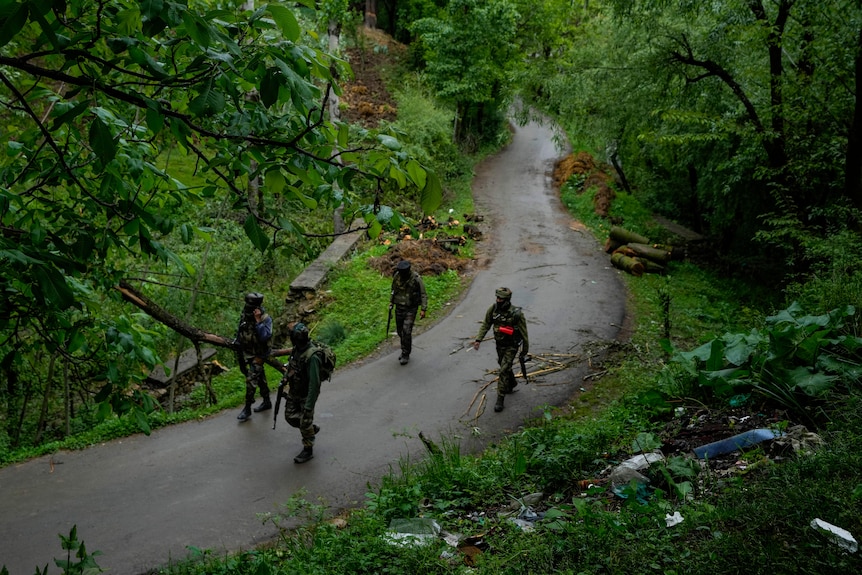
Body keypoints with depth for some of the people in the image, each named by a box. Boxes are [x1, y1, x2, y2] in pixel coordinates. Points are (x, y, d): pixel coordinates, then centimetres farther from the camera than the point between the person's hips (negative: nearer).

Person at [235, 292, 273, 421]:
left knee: (251, 380, -9)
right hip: (246, 353, 7)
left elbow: (264, 337, -34)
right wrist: (237, 348, 17)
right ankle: (266, 402, 35)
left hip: (258, 355, -7)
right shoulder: (245, 315, -3)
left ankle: (247, 410, 0)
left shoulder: (265, 319, -22)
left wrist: (258, 321, -37)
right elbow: (240, 332, 11)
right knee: (260, 378, 20)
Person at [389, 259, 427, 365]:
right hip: (399, 307, 5)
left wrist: (423, 309, -19)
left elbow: (423, 295, -14)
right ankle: (406, 349, 36)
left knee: (407, 331, -11)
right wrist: (391, 302, 11)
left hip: (411, 309, -5)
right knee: (400, 330, 12)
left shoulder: (416, 279, -20)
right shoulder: (396, 276, -7)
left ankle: (406, 355, 5)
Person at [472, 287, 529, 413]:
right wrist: (478, 339, -10)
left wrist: (525, 350, -6)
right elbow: (486, 325, 1)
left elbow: (524, 332, -14)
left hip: (511, 346, -5)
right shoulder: (493, 310, -12)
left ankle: (500, 399, -3)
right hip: (499, 344, 5)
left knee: (504, 371, -10)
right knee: (504, 366, 24)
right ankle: (512, 384, 53)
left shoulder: (516, 314, -25)